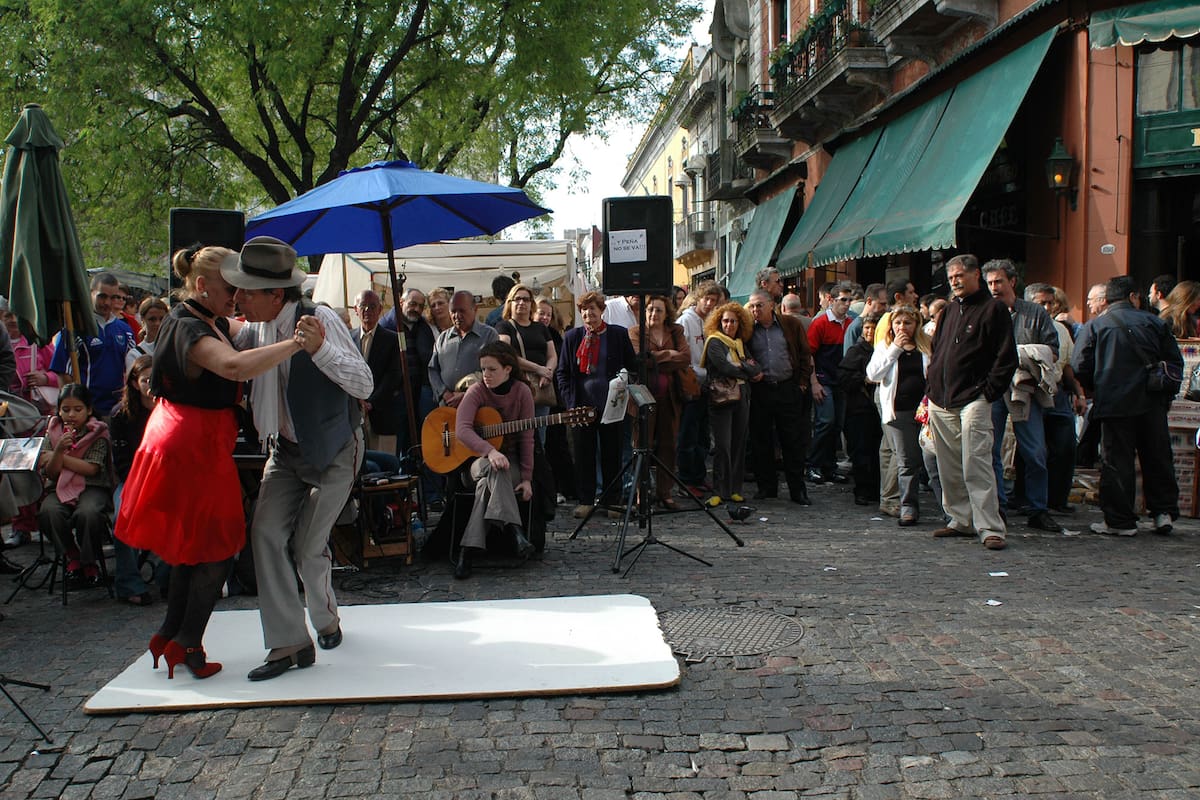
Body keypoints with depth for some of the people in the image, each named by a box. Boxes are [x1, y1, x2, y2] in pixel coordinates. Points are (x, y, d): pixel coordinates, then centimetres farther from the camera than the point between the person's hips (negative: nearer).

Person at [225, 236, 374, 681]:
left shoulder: (320, 320, -22)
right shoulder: (255, 329, -3)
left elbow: (364, 385, -27)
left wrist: (319, 348, -40)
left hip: (333, 452, -6)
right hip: (285, 449, 6)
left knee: (308, 546, -4)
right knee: (266, 533, -8)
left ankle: (326, 618, 27)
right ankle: (288, 644, 0)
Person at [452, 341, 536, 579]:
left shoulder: (522, 391, -4)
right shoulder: (477, 392, -6)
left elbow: (526, 438, -4)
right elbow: (462, 429, -22)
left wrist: (526, 478, -12)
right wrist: (490, 451, -40)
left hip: (511, 462, 0)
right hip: (479, 459, 0)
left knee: (488, 484, -34)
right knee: (494, 469, -37)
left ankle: (468, 550, -40)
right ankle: (514, 530, -52)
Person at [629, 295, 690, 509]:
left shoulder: (676, 332, 14)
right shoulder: (635, 333, 5)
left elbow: (686, 358, -2)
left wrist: (655, 359, -8)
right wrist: (668, 354, -6)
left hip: (669, 397, 3)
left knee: (668, 445, 5)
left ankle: (665, 493, 13)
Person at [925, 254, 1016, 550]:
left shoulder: (994, 309, -2)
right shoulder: (949, 311, 20)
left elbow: (1006, 358, -7)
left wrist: (988, 392, -12)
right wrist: (930, 388, 14)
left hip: (973, 400, -7)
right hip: (941, 402, 7)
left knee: (976, 465, -13)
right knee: (949, 468, 9)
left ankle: (990, 528, -10)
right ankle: (961, 520, 19)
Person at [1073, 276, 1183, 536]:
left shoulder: (1094, 326, -2)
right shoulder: (1155, 323, 5)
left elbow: (1080, 367, -5)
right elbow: (1175, 362, 7)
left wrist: (1096, 390, 13)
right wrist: (1166, 394, 18)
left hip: (1114, 404, -2)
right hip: (1152, 403, 3)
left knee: (1116, 462, 1)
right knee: (1157, 458, 14)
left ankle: (1121, 521, 4)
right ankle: (1164, 512, 17)